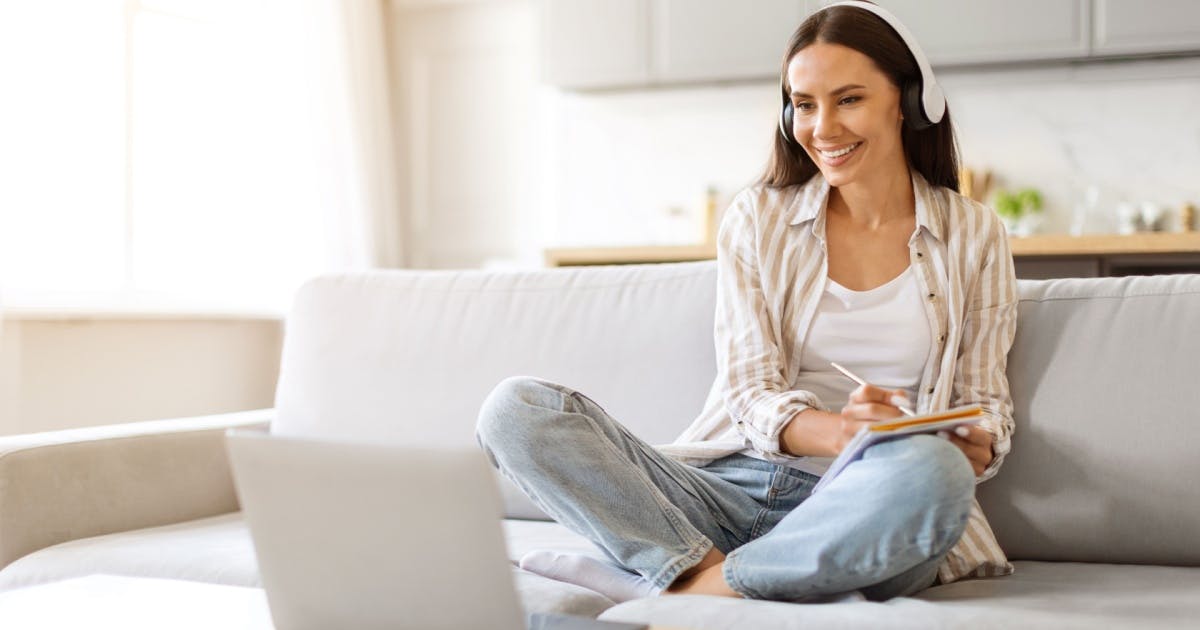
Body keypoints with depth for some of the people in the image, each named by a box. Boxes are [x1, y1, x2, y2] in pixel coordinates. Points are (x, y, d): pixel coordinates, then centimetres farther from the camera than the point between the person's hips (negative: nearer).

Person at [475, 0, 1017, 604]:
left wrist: (973, 449, -16)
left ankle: (683, 583, -24)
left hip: (860, 509, -1)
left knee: (930, 470, -39)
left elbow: (987, 414, 10)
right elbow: (750, 392, 1)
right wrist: (835, 429, -22)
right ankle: (705, 566, -31)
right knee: (515, 406, -18)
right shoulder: (756, 220, 9)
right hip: (731, 485, 1)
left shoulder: (974, 236, 9)